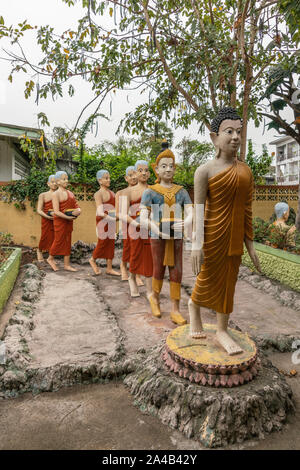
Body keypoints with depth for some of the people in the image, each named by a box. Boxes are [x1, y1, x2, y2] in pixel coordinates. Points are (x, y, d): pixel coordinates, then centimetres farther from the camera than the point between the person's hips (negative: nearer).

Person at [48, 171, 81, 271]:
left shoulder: (70, 193, 11)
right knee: (59, 241, 2)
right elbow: (56, 212, -18)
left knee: (68, 242, 9)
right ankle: (50, 258, 26)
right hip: (60, 221, -7)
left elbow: (76, 205, 13)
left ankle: (67, 264, 16)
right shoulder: (56, 194, -11)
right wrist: (68, 217, -23)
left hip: (69, 221, 7)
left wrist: (78, 210, -9)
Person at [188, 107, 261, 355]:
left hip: (235, 236, 5)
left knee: (228, 281, 11)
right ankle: (193, 306, 39)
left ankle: (222, 331, 25)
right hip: (213, 233, -4)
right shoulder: (205, 171, -7)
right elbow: (198, 207, -12)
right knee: (208, 278, 8)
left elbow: (247, 209, 8)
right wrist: (196, 243, -19)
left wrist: (250, 244, 8)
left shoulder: (246, 171, 6)